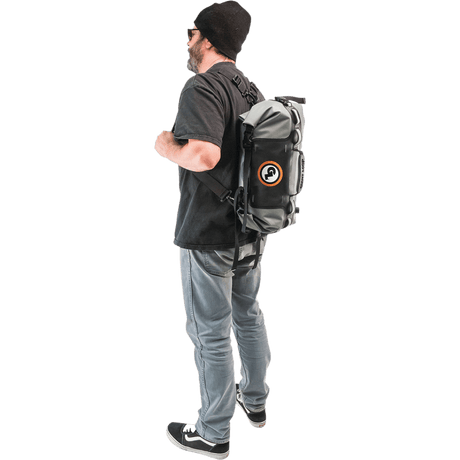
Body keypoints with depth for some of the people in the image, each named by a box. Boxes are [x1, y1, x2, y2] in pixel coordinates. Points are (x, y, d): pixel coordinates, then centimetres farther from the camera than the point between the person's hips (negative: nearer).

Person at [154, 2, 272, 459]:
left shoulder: (202, 87, -19)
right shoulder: (251, 88, 10)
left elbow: (205, 154, -35)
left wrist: (168, 147, -15)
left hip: (209, 235, -9)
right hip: (251, 228, 9)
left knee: (210, 334, 4)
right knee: (248, 317, 22)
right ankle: (255, 401, 40)